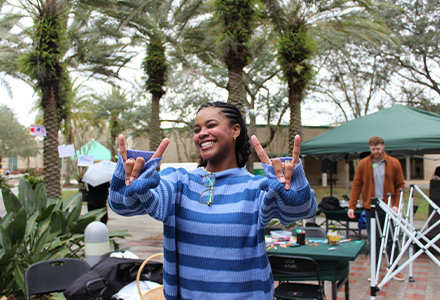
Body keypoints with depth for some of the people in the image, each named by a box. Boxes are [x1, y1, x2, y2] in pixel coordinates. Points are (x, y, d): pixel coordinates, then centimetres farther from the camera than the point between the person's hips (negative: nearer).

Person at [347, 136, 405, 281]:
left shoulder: (394, 163, 2)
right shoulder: (363, 164, 1)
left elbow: (400, 185, 5)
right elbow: (356, 186, 1)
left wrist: (396, 204, -7)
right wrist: (351, 206, -6)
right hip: (371, 207, 0)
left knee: (392, 239, 6)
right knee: (374, 241, 6)